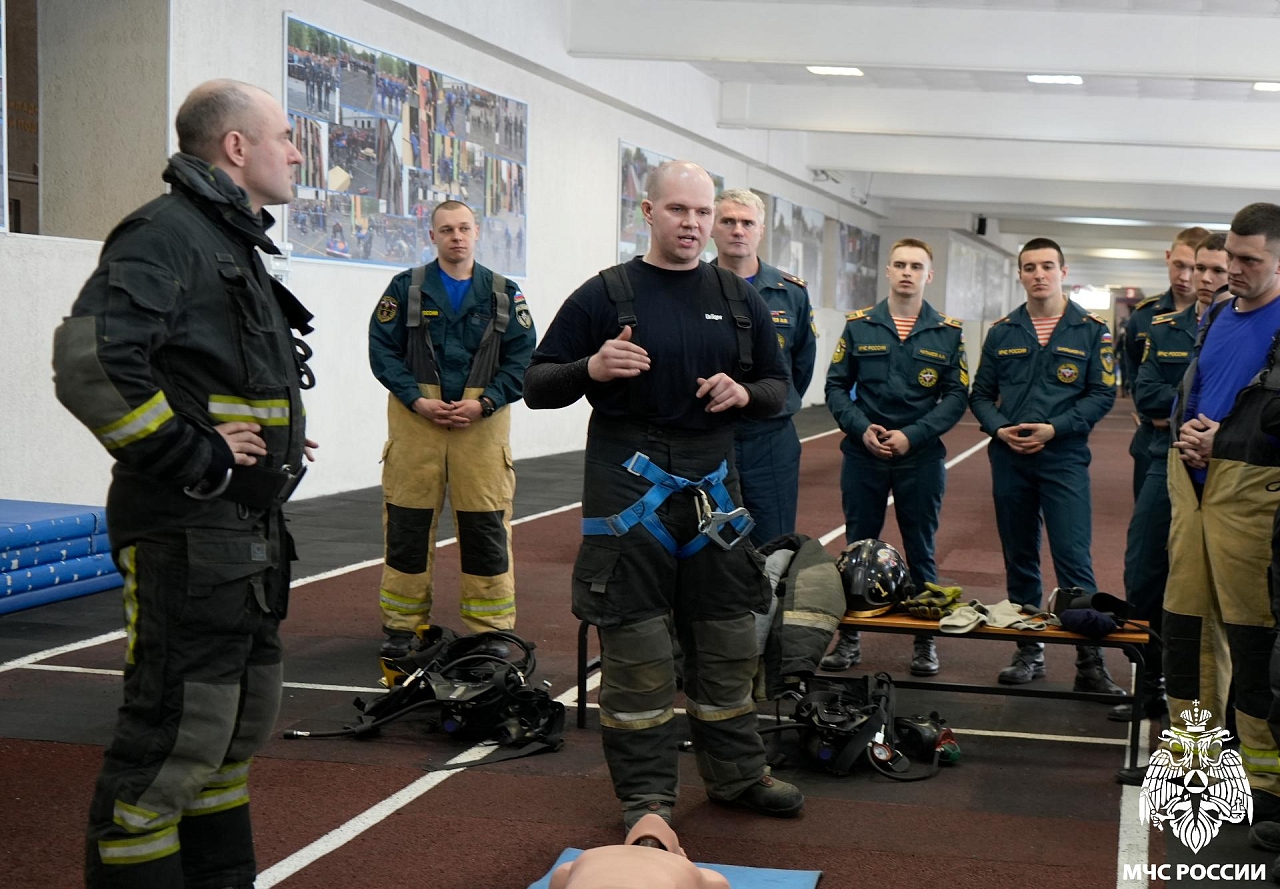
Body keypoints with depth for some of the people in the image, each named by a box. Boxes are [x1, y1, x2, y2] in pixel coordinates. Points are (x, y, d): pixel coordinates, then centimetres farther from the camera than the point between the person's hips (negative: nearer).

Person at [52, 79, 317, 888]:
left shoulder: (234, 243, 18)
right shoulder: (168, 231, -14)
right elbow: (91, 364, -27)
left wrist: (275, 440, 14)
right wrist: (194, 458, -22)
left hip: (249, 531, 10)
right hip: (187, 535, -10)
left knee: (243, 719, 18)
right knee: (177, 731, -7)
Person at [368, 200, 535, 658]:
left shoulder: (503, 293, 8)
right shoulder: (406, 288, 6)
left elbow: (522, 358, 5)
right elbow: (382, 349, 3)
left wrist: (484, 403, -8)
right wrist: (417, 400, -10)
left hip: (482, 420, 0)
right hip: (416, 418, 0)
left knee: (486, 527, 0)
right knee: (407, 525, 3)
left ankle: (491, 631, 9)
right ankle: (402, 625, 15)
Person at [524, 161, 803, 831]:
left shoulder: (738, 298, 10)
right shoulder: (604, 295, -2)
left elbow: (778, 386, 16)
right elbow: (538, 387, 0)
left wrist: (746, 393, -7)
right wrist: (590, 369, -21)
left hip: (713, 486, 4)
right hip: (628, 487, -4)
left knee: (727, 641, 10)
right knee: (635, 648, 0)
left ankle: (736, 774, 26)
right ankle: (646, 794, 12)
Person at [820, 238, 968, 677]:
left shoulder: (948, 333, 2)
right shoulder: (859, 325, 3)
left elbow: (957, 396, -2)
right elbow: (836, 386, 3)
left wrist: (912, 436, -13)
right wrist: (862, 429, -12)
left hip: (921, 459, -1)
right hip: (863, 456, 1)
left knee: (921, 552, 8)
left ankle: (926, 639, 19)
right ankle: (849, 636, 18)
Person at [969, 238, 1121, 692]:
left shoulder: (1091, 330, 1)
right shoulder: (1002, 331, 9)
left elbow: (1102, 394, -3)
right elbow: (981, 394, 11)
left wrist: (1054, 428, -14)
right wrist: (1000, 429, -8)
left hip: (1064, 459, -3)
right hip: (1009, 458, 3)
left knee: (1073, 559, -8)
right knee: (1019, 559, 10)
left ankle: (1090, 659, -3)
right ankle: (1029, 650, 20)